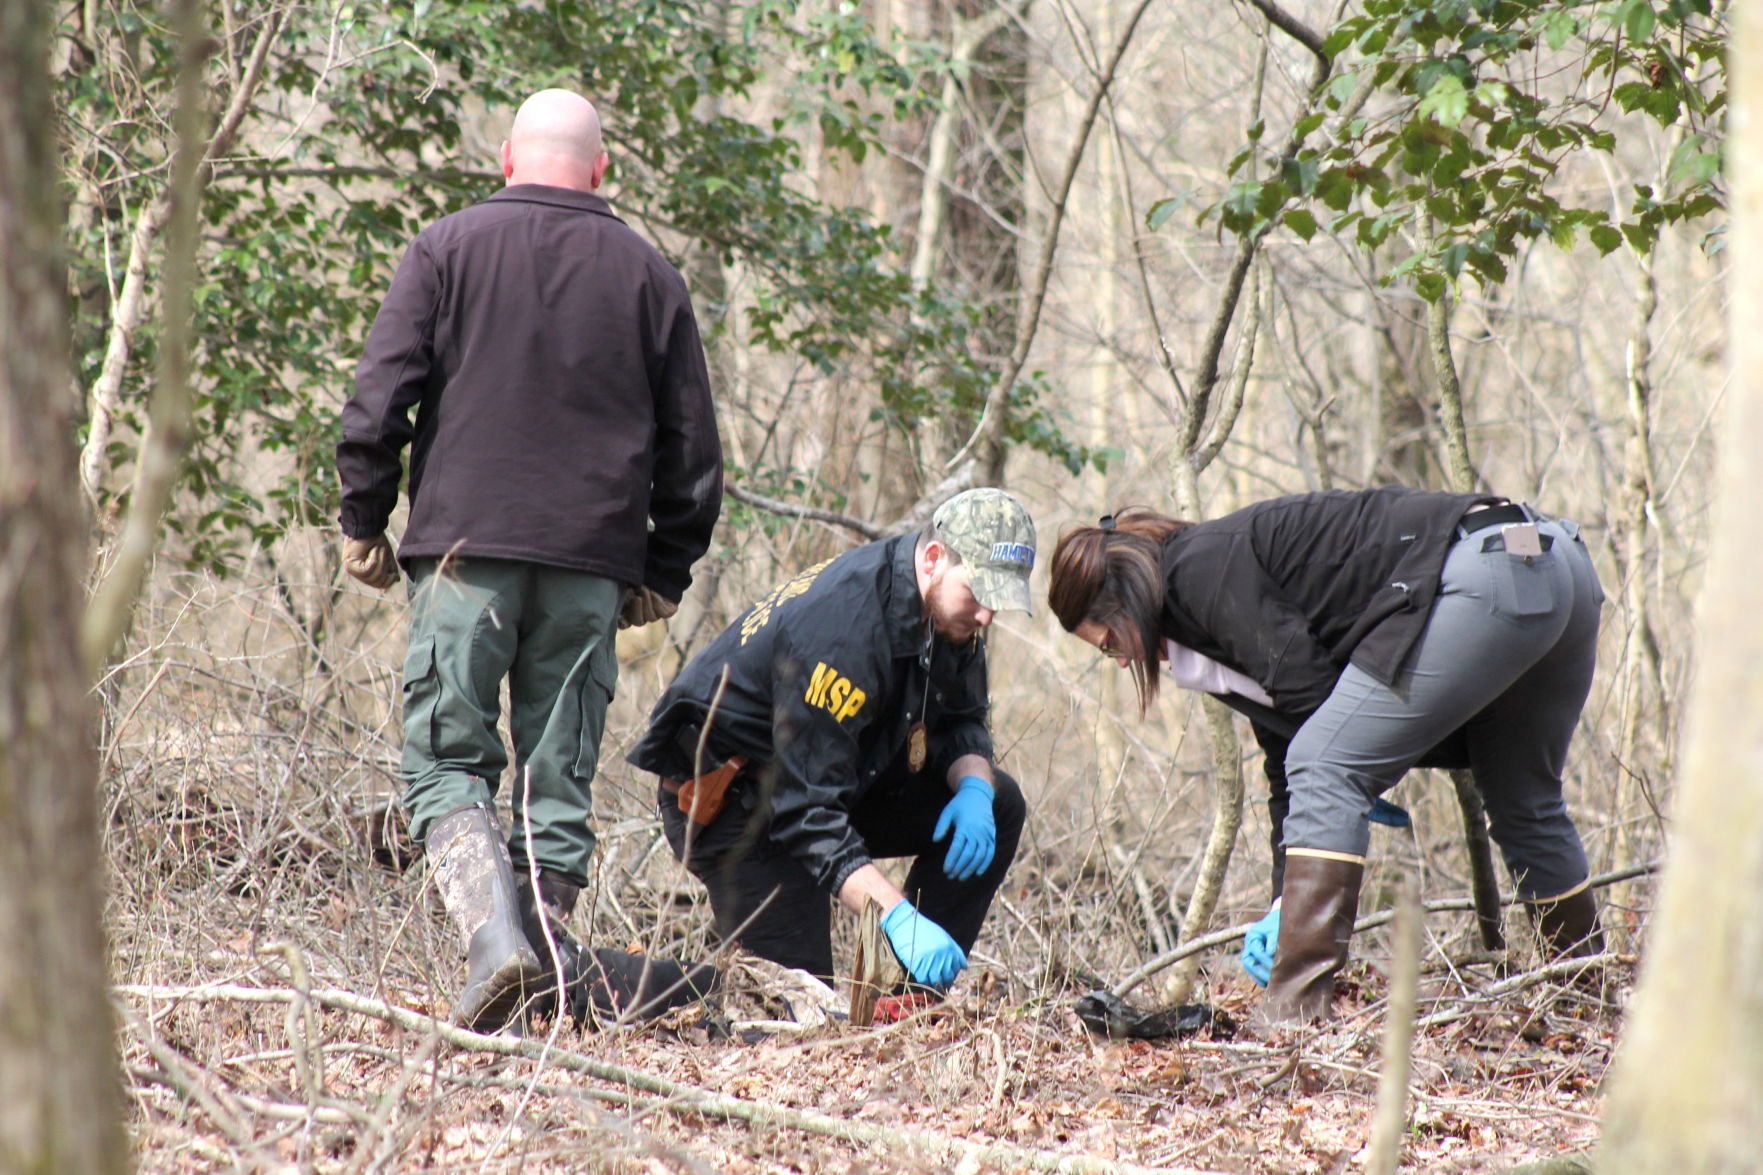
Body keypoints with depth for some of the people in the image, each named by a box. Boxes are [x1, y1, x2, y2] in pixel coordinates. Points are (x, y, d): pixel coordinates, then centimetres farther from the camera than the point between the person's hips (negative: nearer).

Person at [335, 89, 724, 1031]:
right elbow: (691, 449, 13)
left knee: (447, 760, 0)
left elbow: (378, 398, -2)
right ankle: (545, 951, 4)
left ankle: (493, 936, -20)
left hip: (466, 544, -2)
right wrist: (665, 570, 19)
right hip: (592, 564, 2)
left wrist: (364, 521, 7)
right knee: (558, 771, 8)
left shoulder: (448, 249, 4)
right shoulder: (648, 275, 11)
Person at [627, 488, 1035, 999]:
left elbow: (961, 723, 6)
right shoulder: (843, 629, -34)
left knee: (998, 807, -7)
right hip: (728, 798, -9)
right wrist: (899, 917, -44)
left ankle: (915, 998, -4)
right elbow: (808, 814, -36)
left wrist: (975, 788, -19)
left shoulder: (951, 607, -8)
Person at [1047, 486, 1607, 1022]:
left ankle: (1293, 1009, -13)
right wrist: (1287, 904, 24)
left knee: (1327, 771, -8)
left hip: (1483, 579, -11)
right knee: (1524, 806, 25)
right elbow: (1286, 732, 27)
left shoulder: (1201, 569, -3)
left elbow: (1306, 684, -10)